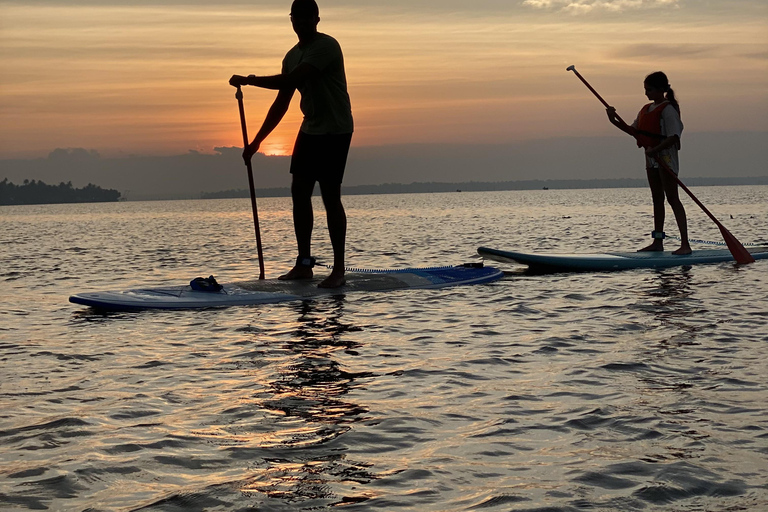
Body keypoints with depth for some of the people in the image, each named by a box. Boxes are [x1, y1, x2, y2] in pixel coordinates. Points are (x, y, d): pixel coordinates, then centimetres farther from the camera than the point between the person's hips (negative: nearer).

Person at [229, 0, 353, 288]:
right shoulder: (292, 56, 10)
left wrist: (248, 80, -21)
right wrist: (257, 141, 11)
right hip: (310, 129, 8)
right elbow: (282, 103, 14)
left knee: (330, 195, -10)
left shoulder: (326, 46, -16)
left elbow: (290, 81, -27)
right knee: (299, 191, 6)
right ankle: (304, 264, 13)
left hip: (335, 131, -8)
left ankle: (339, 270, -6)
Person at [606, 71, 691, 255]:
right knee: (657, 199, 13)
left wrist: (655, 149, -29)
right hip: (651, 157, 9)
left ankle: (685, 244, -13)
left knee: (673, 199, -11)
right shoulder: (646, 110, 14)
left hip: (666, 156, -9)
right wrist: (615, 121, 1)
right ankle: (658, 241, 19)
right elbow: (634, 130, 14)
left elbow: (674, 137, -20)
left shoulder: (667, 109, -14)